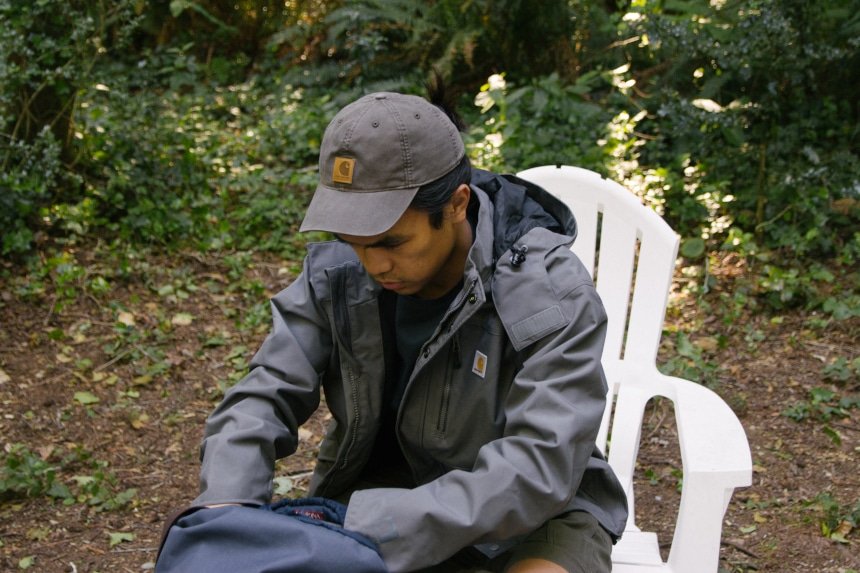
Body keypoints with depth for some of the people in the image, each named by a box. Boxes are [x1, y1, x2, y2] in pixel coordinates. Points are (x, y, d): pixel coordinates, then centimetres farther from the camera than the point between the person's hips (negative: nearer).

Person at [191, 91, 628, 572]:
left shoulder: (552, 294, -23)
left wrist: (367, 532, -38)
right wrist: (224, 513, -29)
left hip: (527, 516, -2)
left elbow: (539, 467, -30)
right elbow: (264, 400, -8)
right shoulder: (336, 271, -11)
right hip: (378, 501, 3)